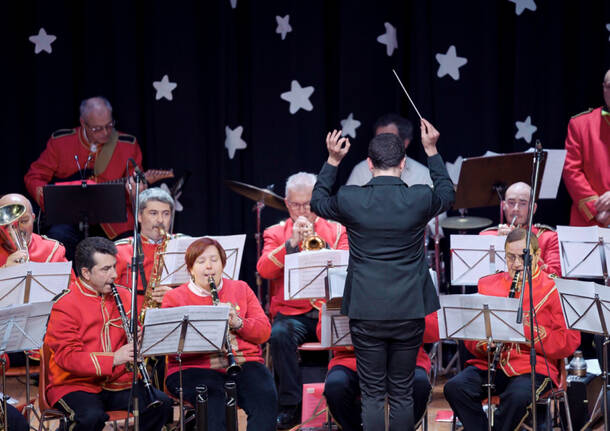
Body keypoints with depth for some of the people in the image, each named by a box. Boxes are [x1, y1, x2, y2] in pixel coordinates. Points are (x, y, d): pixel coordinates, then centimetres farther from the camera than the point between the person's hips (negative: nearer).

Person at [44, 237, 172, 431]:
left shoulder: (123, 296, 9)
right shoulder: (64, 306, -10)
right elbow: (67, 357, -18)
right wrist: (113, 359, -28)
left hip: (118, 383, 6)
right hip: (74, 384, -5)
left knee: (162, 404, -17)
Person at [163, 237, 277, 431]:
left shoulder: (241, 289, 19)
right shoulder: (174, 298, 9)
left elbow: (264, 331, 11)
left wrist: (238, 323, -9)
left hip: (244, 363, 3)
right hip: (194, 368, -3)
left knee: (266, 397, -28)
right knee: (215, 401, -36)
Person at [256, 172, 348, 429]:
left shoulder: (336, 230, 15)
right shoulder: (276, 233, 14)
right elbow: (264, 270, -4)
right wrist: (292, 242, -13)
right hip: (291, 312, 0)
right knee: (279, 335, -33)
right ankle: (291, 406, -22)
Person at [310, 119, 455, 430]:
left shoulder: (350, 200, -10)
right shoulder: (419, 200, -8)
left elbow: (317, 202, 14)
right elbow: (447, 194, 17)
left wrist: (332, 160, 18)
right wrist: (431, 151, 23)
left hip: (366, 314, -1)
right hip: (409, 312, 1)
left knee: (372, 395, 4)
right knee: (402, 393, 9)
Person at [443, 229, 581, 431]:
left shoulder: (553, 289, 3)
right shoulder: (488, 285, 15)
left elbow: (570, 341, -3)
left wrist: (529, 331, -17)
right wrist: (482, 343, -9)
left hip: (533, 367, -3)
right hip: (490, 363, 4)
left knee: (518, 396, -38)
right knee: (454, 388, -27)